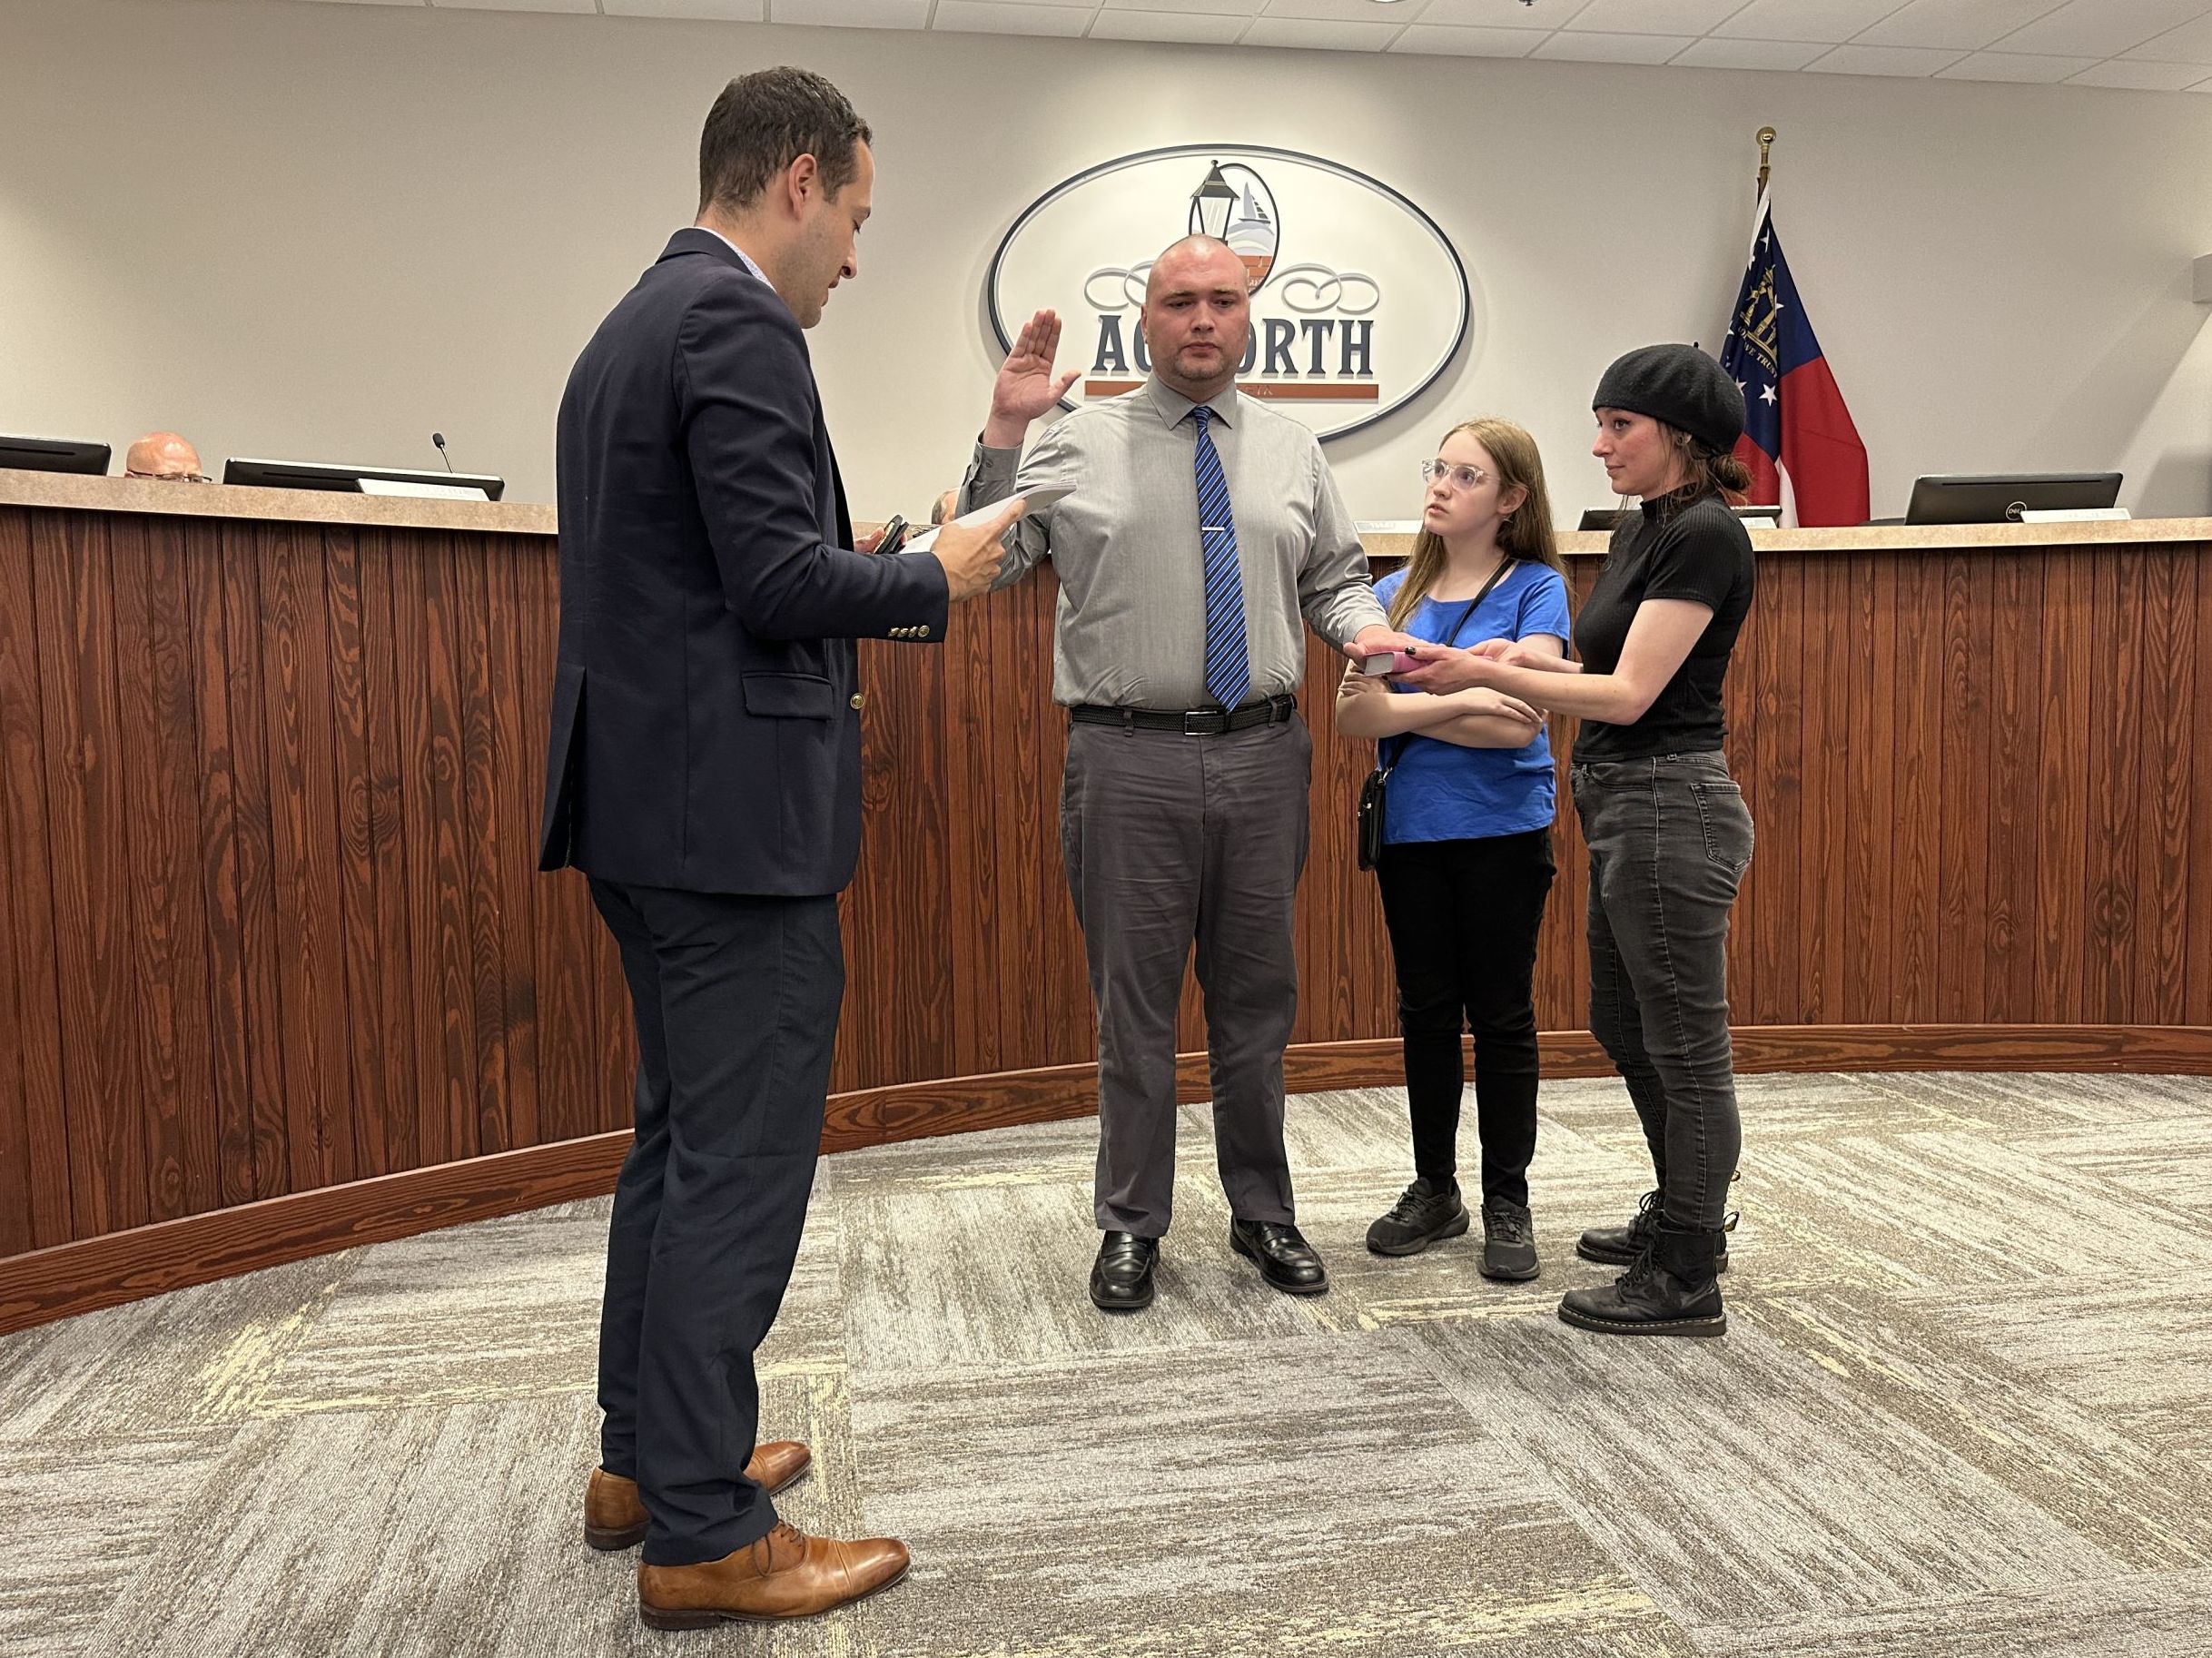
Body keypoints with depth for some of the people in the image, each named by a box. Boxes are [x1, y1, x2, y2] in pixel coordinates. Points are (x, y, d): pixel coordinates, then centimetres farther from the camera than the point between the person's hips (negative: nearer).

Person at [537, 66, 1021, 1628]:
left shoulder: (630, 326, 18)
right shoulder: (738, 322, -13)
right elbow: (778, 574, -20)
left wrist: (818, 660, 22)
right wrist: (932, 579, -4)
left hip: (647, 801, 11)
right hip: (735, 811, -10)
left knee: (681, 1141, 18)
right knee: (740, 1164, -2)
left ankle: (646, 1457, 31)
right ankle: (706, 1536, 10)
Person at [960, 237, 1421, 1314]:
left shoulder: (1292, 452, 12)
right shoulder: (1080, 445, 2)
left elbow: (1336, 575, 18)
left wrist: (1361, 624, -4)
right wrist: (1002, 434, -15)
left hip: (1262, 755, 3)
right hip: (1131, 759, -3)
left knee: (1257, 999, 13)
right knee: (1134, 1001, 5)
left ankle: (1263, 1214, 29)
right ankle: (1132, 1225, 22)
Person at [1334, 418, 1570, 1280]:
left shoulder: (1536, 588, -4)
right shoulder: (1395, 592, 8)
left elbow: (1519, 722, -16)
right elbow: (1351, 712, -5)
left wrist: (1401, 707, -12)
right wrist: (1459, 703, -16)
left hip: (1503, 830, -4)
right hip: (1410, 828, 4)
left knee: (1501, 1015, 5)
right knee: (1426, 1011, 12)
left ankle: (1507, 1202, 18)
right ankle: (1434, 1190, 26)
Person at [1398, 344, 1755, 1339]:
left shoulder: (1704, 534, -15)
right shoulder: (1642, 529, 14)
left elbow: (1630, 694, -20)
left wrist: (1485, 673, -19)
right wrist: (1525, 661, 7)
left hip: (1670, 809, -10)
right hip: (1626, 808, 10)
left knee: (1683, 1044, 1)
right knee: (1623, 1026, 21)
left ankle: (1687, 1283, 15)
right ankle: (1683, 1219, 39)